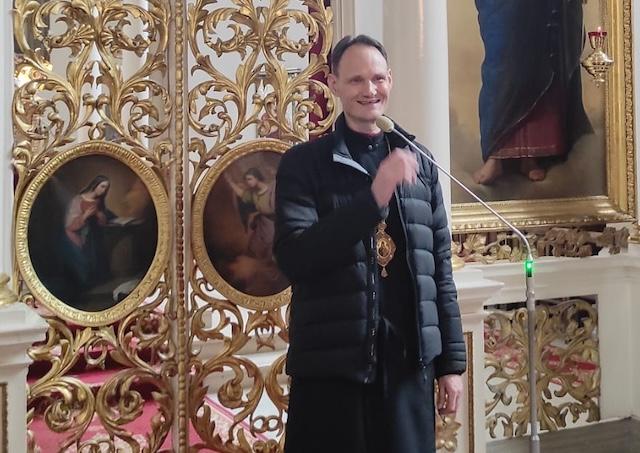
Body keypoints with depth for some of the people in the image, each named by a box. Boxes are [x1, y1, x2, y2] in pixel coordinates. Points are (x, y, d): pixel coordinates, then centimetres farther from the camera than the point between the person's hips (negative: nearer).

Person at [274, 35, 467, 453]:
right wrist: (373, 198, -22)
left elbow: (439, 269, 11)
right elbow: (293, 256, -14)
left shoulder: (419, 164, 9)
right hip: (330, 365, -3)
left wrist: (451, 360, 9)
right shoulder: (304, 163, -1)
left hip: (409, 361, 3)